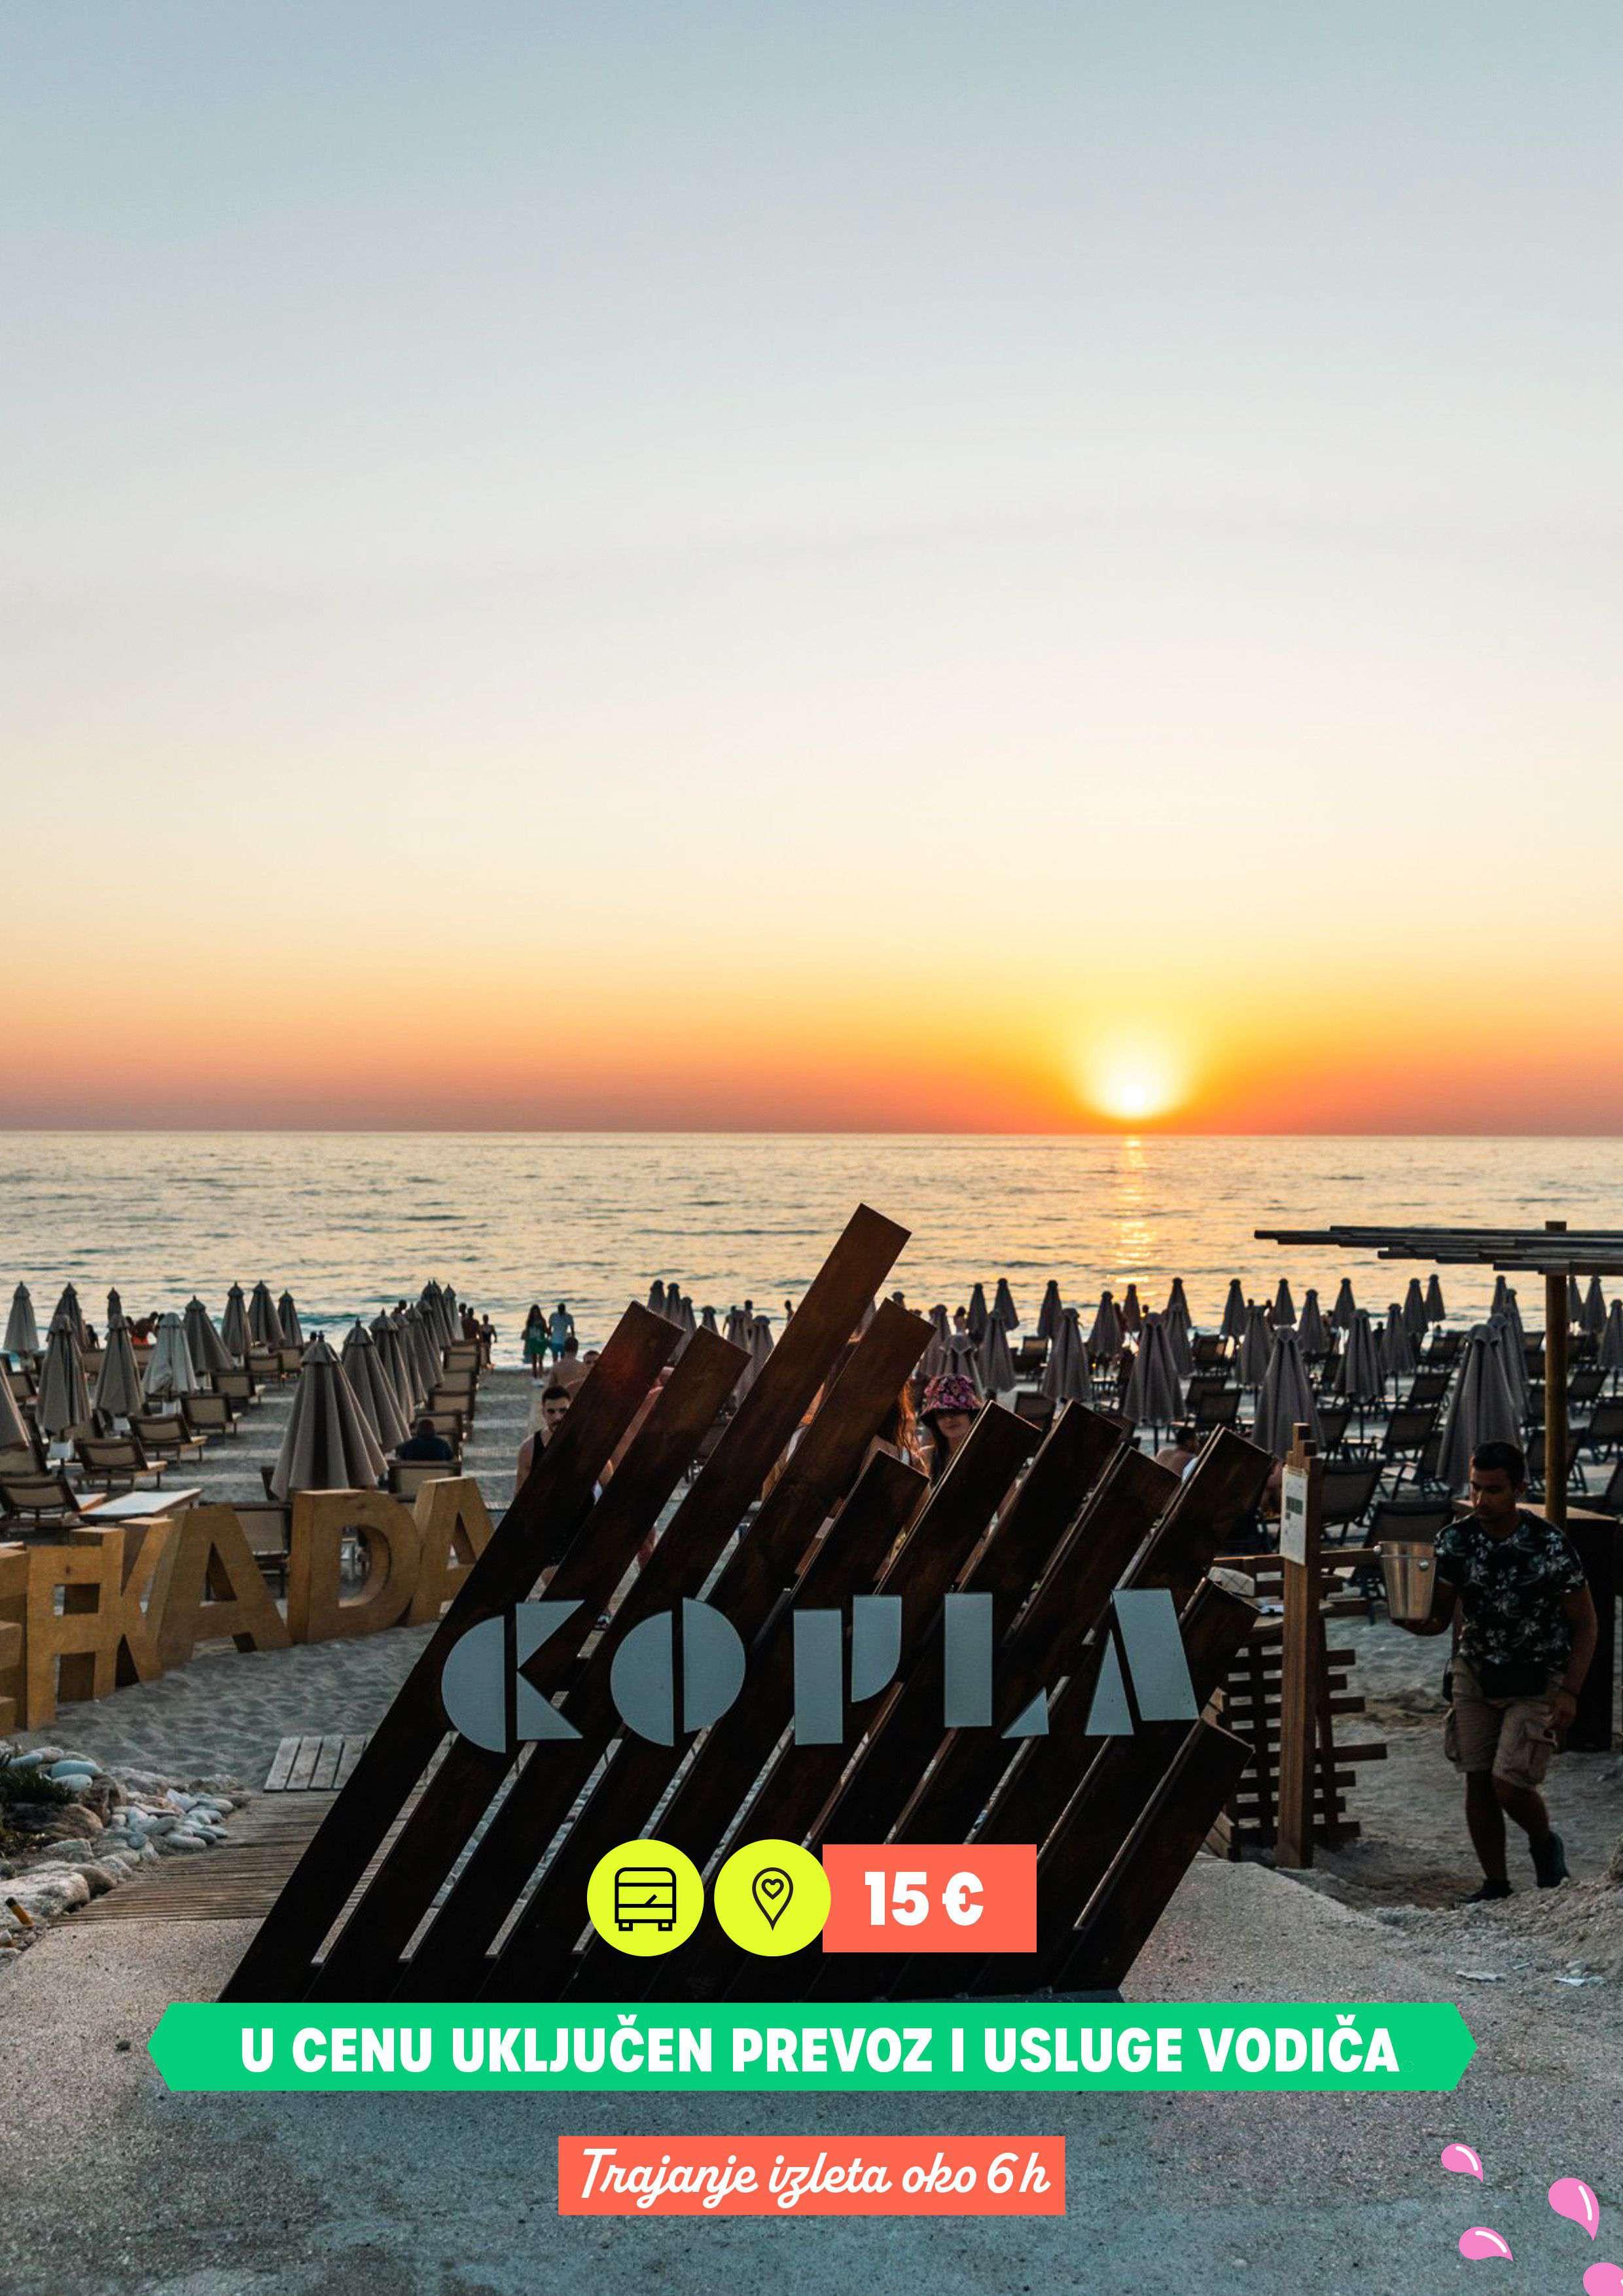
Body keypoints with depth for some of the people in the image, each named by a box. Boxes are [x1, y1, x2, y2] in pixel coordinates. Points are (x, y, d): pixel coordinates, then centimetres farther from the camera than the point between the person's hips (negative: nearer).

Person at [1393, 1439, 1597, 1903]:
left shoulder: (1549, 1545, -21)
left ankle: (1544, 1843, 22)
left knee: (1509, 1785, -11)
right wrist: (1412, 1621, -27)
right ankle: (1495, 1884, 24)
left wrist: (1569, 1693, -16)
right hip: (1475, 1673, 4)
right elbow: (1438, 1619, -4)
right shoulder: (1455, 1541, -11)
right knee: (1478, 1782, 6)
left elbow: (1586, 1622, -10)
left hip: (1538, 1681, -4)